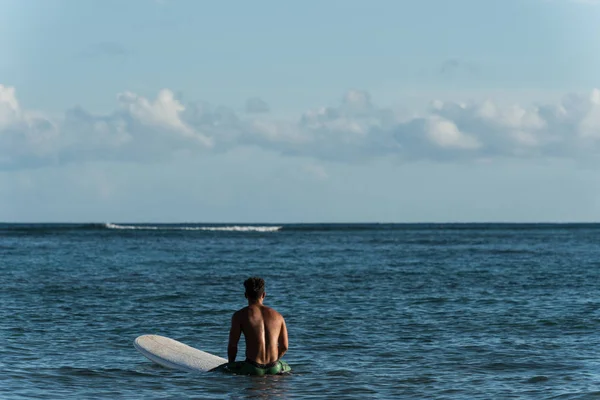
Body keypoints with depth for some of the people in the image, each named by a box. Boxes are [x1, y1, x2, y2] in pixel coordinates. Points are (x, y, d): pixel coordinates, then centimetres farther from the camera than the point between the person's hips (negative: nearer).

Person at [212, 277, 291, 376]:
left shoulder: (240, 315, -2)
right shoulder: (277, 316, 9)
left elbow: (232, 346, -2)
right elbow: (284, 347, 13)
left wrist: (231, 364, 17)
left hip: (252, 368, -4)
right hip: (274, 368, 4)